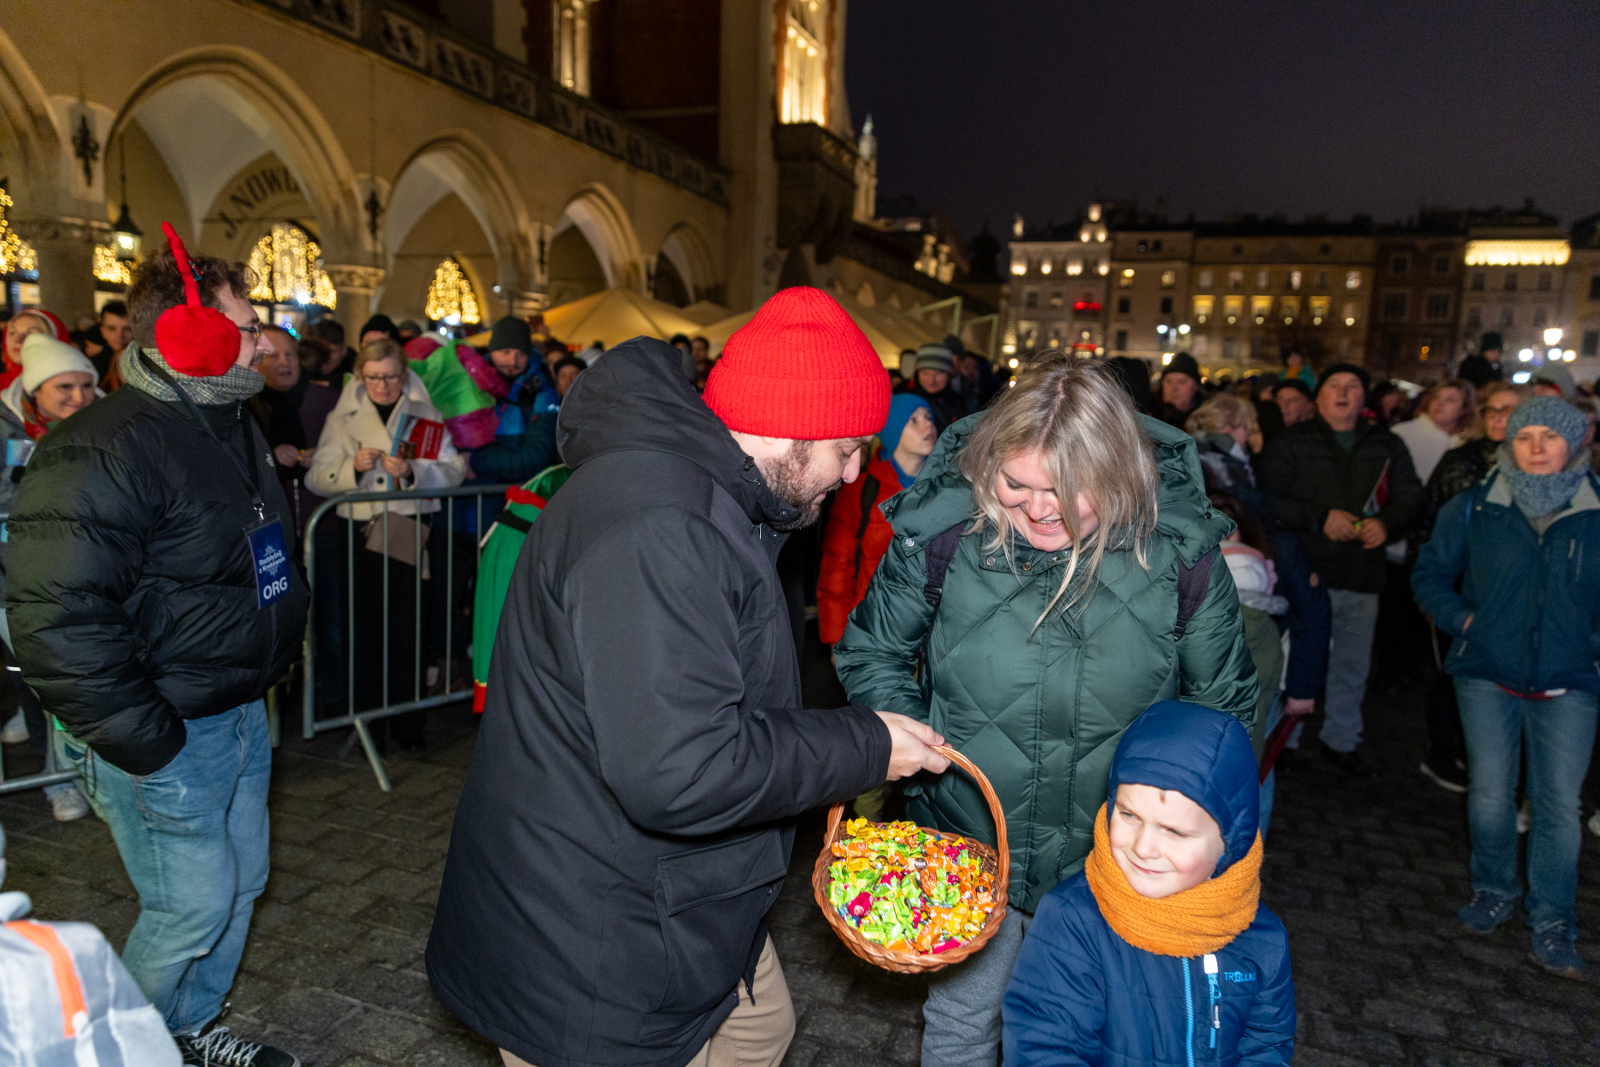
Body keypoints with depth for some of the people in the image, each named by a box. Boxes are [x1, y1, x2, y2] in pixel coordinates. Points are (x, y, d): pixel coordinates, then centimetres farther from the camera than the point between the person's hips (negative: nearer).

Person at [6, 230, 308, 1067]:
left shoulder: (231, 426, 10)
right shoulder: (104, 449, -22)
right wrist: (145, 745, -21)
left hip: (239, 713, 9)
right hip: (166, 735, -9)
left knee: (240, 883, 19)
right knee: (194, 904, 3)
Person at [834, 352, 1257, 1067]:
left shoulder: (1180, 552, -16)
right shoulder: (941, 530, -18)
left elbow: (1224, 699, -1)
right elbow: (870, 653, -2)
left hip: (1106, 860, 1)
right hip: (962, 841, 0)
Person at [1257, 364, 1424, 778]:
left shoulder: (1386, 445, 11)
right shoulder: (1291, 442, 0)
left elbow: (1411, 496, 10)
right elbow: (1267, 499, -9)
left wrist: (1387, 523, -11)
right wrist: (1319, 519, -18)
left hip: (1363, 574, 4)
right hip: (1308, 570, -4)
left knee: (1352, 665, 14)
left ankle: (1341, 740, 31)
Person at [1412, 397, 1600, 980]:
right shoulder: (1473, 509, -1)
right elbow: (1429, 575, 9)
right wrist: (1462, 620, -4)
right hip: (1488, 676, 0)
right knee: (1490, 797, 5)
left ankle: (1552, 924, 15)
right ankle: (1493, 891, 29)